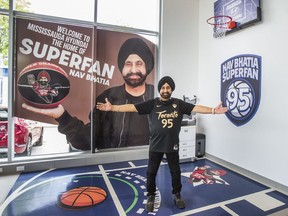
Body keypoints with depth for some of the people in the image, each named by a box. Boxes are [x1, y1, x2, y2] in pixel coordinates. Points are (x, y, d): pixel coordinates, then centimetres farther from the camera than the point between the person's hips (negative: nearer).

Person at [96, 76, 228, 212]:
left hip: (173, 145, 1)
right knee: (151, 172, 11)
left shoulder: (178, 104, -1)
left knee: (175, 172, 16)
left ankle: (177, 195, 41)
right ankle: (151, 197, 34)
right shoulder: (152, 104, -7)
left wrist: (213, 110, -15)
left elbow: (196, 108, -4)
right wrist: (112, 107, -20)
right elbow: (132, 107, -13)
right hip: (155, 145, -1)